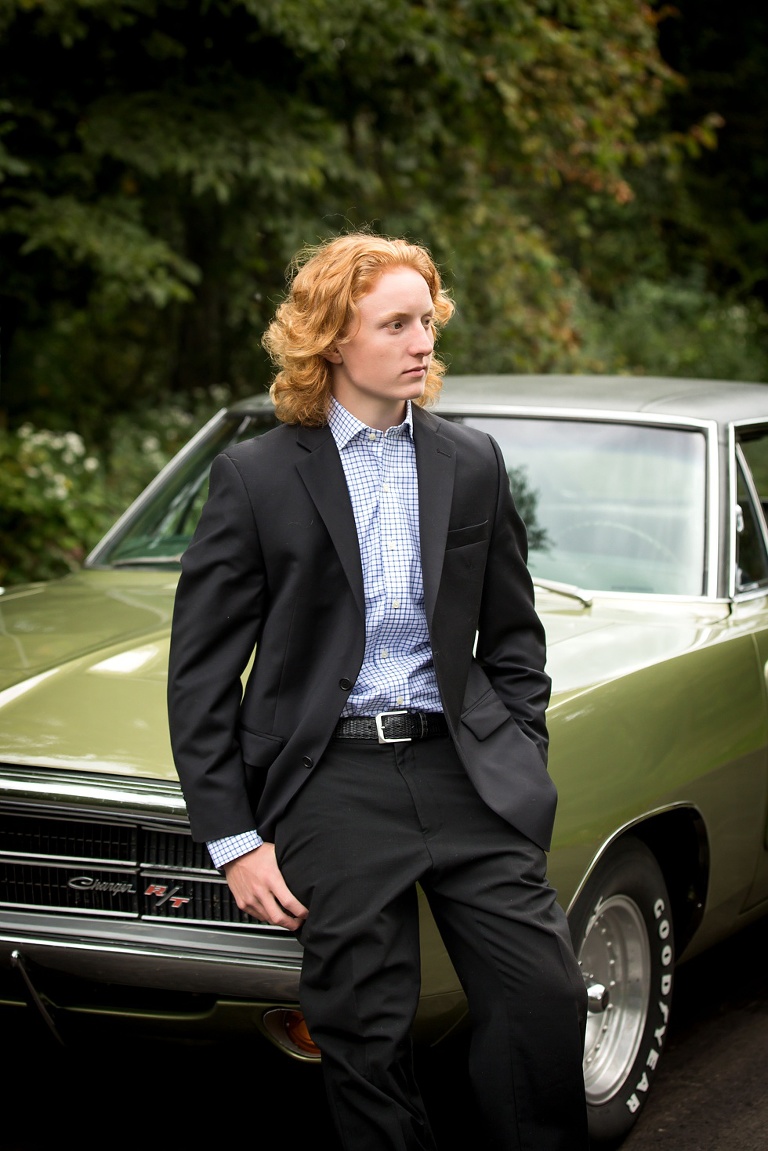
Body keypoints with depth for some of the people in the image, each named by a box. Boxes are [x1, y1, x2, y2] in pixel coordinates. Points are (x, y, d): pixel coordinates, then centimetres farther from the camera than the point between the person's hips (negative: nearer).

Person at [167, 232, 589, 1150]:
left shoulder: (473, 464, 9)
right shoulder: (254, 478, -1)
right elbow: (200, 676, 0)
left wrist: (520, 773, 6)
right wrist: (233, 841, -5)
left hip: (462, 765, 2)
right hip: (331, 785, -2)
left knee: (546, 995, -8)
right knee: (367, 1041, 1)